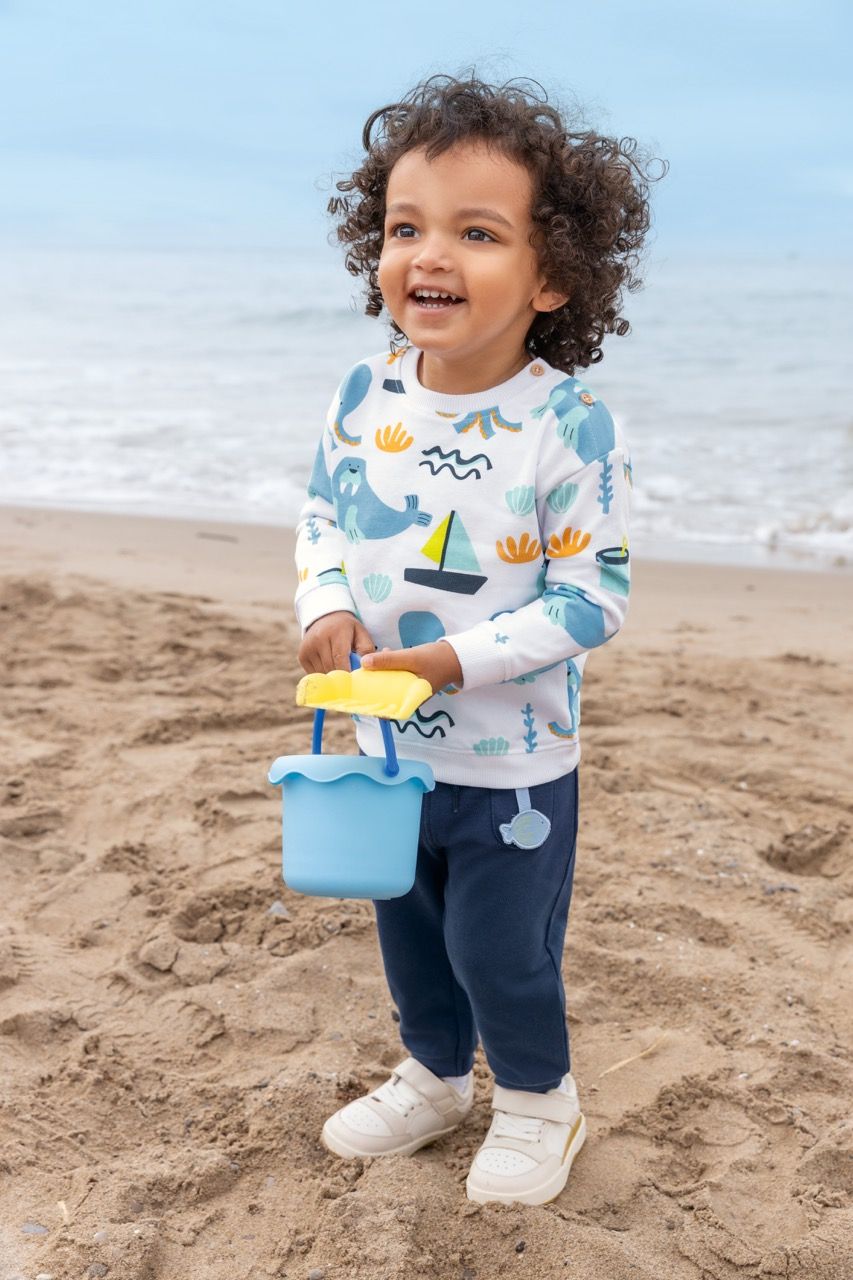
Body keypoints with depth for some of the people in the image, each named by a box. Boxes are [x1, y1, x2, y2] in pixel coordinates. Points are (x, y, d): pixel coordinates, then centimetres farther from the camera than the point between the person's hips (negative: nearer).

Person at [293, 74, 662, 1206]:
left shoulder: (570, 428, -22)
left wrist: (459, 659, -26)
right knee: (408, 933, 23)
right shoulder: (364, 400, -7)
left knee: (501, 948, 10)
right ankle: (434, 1078, 49)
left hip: (513, 762, -5)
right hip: (386, 744, 5)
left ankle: (538, 1102, 38)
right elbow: (323, 518, 7)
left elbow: (596, 598, -19)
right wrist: (326, 610, -12)